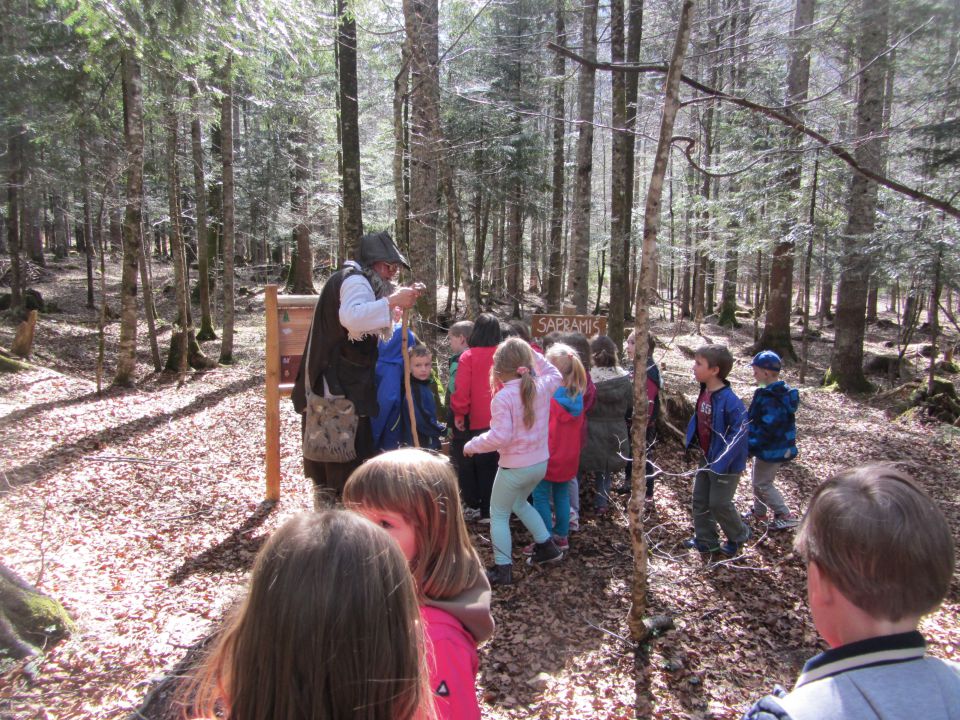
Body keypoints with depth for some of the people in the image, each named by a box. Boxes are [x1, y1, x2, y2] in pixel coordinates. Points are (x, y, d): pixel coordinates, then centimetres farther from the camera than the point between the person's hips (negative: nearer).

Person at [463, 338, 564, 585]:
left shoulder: (503, 397, -21)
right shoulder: (543, 386, -4)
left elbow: (500, 436, -26)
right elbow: (555, 374, 21)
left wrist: (472, 445, -12)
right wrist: (534, 355, 17)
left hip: (515, 467, -7)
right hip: (540, 463, 7)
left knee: (499, 514, 11)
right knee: (519, 502, 31)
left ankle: (503, 568, 14)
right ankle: (546, 546, 36)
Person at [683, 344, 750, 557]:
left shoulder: (729, 400, -27)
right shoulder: (704, 394, -3)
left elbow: (739, 433, -26)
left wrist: (721, 462, -26)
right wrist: (691, 444, 8)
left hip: (726, 464, -8)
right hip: (708, 459, 8)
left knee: (719, 503, 6)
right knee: (700, 500, 16)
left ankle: (738, 536, 32)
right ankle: (705, 540, 32)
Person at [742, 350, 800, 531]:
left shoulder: (770, 399, -29)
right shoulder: (782, 391, 4)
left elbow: (767, 429, -29)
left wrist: (749, 446, -23)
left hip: (770, 450, -10)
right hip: (776, 446, 10)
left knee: (762, 484, 4)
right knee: (759, 480, 22)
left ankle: (785, 516, 11)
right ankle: (759, 511, 36)